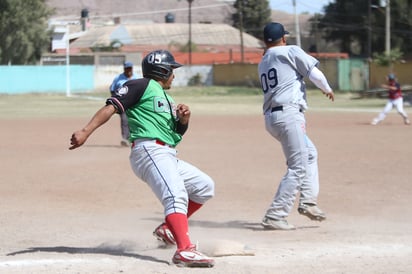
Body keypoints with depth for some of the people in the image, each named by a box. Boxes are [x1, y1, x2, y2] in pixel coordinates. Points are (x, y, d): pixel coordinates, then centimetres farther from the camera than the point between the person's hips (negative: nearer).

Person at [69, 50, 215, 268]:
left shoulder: (167, 100, 29)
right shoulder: (142, 86, 2)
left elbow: (177, 133, 29)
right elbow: (111, 107, -11)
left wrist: (183, 119, 6)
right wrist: (86, 132, -25)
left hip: (169, 158, 10)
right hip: (149, 150, -10)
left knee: (205, 187, 16)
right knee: (176, 195, -28)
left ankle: (168, 228, 17)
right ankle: (184, 250, -46)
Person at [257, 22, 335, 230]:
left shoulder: (262, 63, 18)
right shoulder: (291, 51, -2)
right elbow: (315, 74, -4)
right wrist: (327, 89, 14)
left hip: (270, 117, 9)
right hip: (288, 114, -9)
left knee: (310, 153, 24)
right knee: (298, 167, -7)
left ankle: (308, 201, 17)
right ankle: (274, 217, -12)